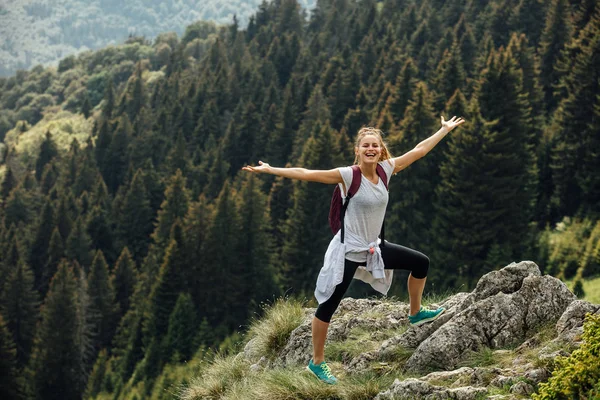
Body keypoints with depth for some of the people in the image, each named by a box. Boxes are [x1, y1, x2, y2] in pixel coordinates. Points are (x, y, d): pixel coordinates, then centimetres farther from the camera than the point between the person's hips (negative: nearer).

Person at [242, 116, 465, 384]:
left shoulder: (385, 170, -2)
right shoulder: (349, 175, -19)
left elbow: (419, 150, 7)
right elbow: (306, 174, -23)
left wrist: (446, 129, 14)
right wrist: (270, 170, -30)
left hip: (373, 249, 7)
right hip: (348, 251, -7)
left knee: (420, 263, 13)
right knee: (329, 305, -2)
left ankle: (415, 313, 34)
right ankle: (317, 362, 11)